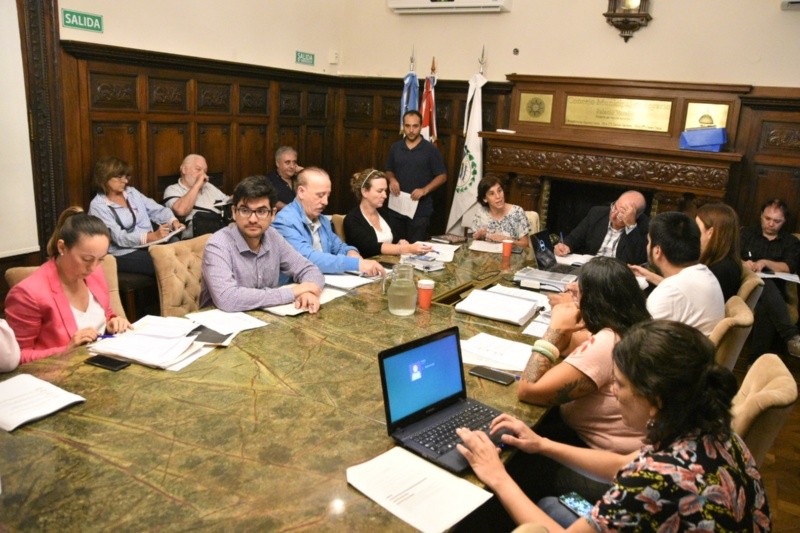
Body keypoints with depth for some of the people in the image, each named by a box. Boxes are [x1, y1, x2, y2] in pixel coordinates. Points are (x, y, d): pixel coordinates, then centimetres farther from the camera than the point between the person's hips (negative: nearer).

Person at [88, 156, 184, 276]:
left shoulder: (132, 192, 16)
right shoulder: (98, 206, -4)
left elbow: (157, 209, 13)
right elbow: (118, 237, -15)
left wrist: (173, 221, -12)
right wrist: (152, 236, -30)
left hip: (149, 244, 6)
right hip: (124, 254, -6)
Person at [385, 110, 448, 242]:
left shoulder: (431, 150, -4)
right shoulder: (395, 148, 8)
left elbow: (442, 176, -3)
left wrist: (425, 190, -18)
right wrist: (392, 179, -5)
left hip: (420, 209, -4)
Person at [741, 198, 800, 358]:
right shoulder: (747, 233, 19)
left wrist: (765, 263, -18)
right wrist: (742, 263, -17)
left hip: (775, 289, 0)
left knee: (766, 307, -39)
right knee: (765, 283, -39)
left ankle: (758, 359, -43)